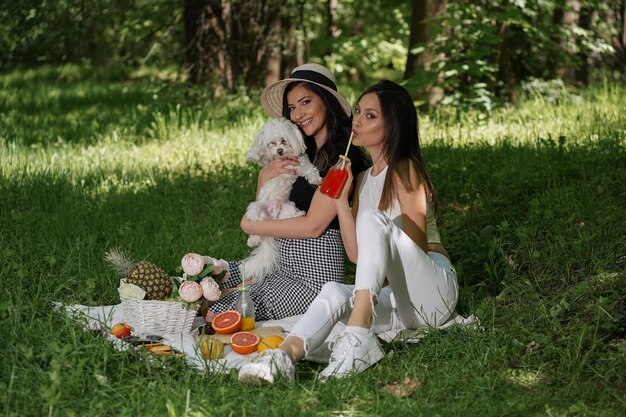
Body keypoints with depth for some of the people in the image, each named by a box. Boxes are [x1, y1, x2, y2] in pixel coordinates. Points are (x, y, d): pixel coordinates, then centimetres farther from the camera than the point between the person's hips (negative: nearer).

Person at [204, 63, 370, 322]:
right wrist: (268, 173, -3)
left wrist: (250, 225, -6)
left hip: (314, 273, -9)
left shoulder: (343, 154, -13)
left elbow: (313, 226, -18)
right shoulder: (305, 151, 14)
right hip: (283, 263, 9)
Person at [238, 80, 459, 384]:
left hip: (435, 288, -6)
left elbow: (417, 244, -8)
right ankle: (284, 356, -53)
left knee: (372, 218, -28)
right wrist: (340, 197, 3)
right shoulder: (364, 178, 18)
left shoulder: (405, 171, -3)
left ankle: (358, 337, -45)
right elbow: (356, 253, 9)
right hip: (395, 297, 6)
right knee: (334, 291, -24)